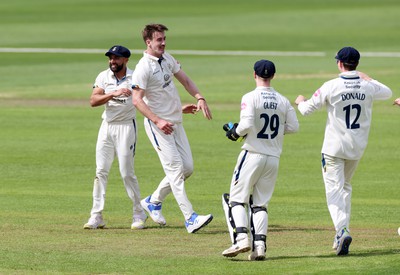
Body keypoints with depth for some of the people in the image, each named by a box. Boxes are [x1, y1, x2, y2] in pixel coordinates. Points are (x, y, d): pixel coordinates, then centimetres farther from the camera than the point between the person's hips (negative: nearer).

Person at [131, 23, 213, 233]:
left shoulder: (167, 58, 9)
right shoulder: (143, 68, -17)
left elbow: (185, 80, 17)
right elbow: (137, 100, -21)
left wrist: (199, 98, 1)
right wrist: (158, 121, -29)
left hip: (176, 122, 8)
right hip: (158, 126, -8)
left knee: (187, 167, 8)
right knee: (175, 169, -12)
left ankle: (153, 201, 23)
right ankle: (190, 218, -15)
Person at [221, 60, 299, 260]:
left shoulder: (250, 98, -10)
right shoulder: (283, 101, 6)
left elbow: (247, 124, -21)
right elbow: (293, 127, 6)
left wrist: (235, 133, -2)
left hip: (252, 155, -5)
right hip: (273, 159, 5)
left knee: (236, 199, 2)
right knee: (260, 203, 11)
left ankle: (241, 238, -16)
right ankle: (259, 244, -2)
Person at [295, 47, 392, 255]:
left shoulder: (331, 87, -14)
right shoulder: (368, 87, -3)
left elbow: (307, 109, -6)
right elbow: (387, 93, 21)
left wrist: (301, 101, 17)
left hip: (334, 147, -5)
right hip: (358, 146, 5)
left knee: (334, 189, -7)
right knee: (345, 186, 22)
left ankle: (343, 229, -28)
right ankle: (342, 231, 23)